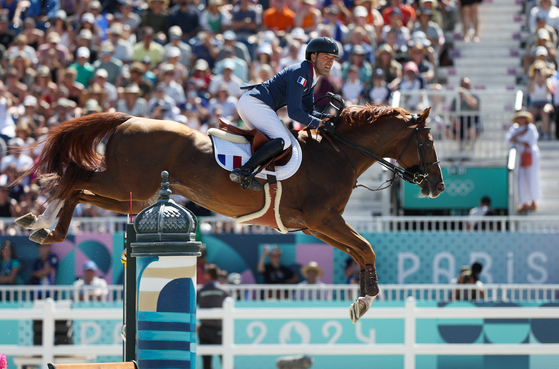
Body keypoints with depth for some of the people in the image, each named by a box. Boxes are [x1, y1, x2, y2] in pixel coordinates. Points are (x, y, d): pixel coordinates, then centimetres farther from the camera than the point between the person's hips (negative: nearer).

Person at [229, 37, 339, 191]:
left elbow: (308, 111, 22)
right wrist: (317, 124, -6)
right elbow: (294, 112, -17)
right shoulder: (300, 73, -14)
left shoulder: (311, 76, 18)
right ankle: (244, 171, -36)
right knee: (283, 141, -22)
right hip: (254, 103, -11)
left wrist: (328, 118, 6)